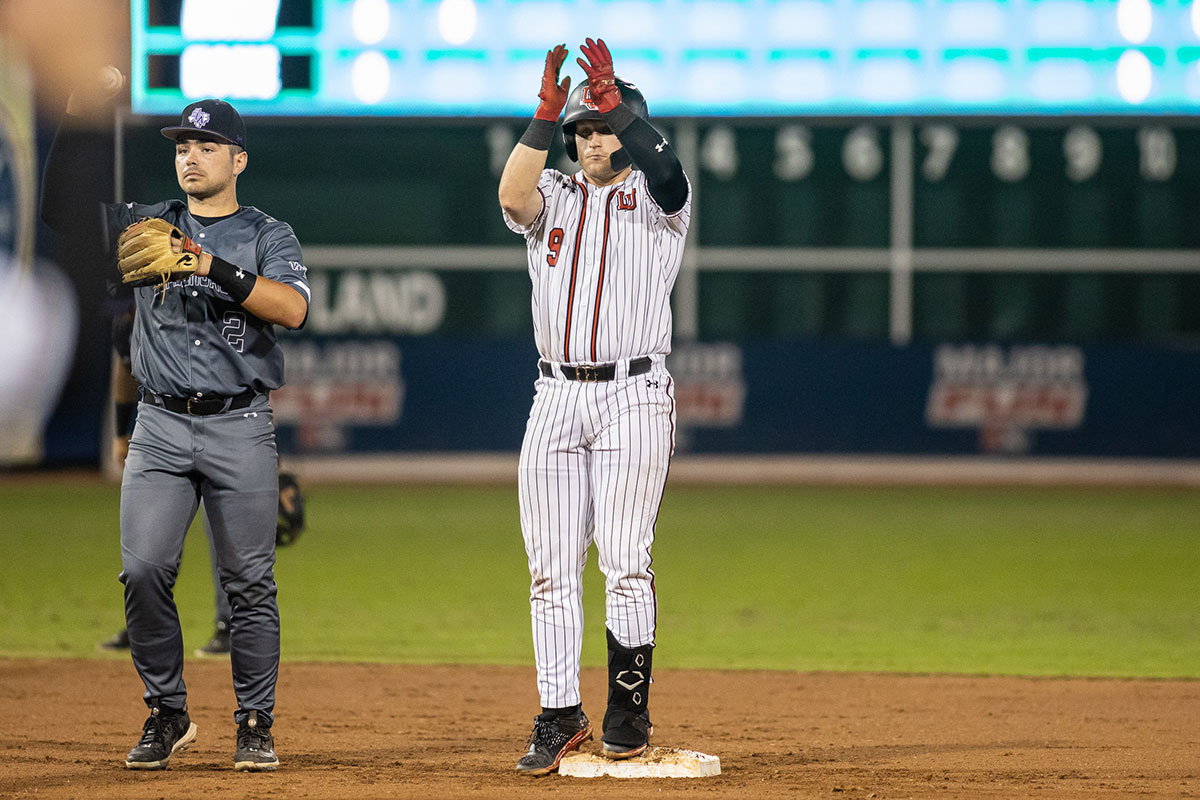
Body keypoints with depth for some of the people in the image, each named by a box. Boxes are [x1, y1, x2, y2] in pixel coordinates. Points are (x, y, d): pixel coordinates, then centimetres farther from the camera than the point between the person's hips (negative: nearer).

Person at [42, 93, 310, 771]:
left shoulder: (268, 237, 5)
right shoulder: (147, 226, 13)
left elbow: (293, 309, -14)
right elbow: (60, 207, 3)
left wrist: (213, 267, -24)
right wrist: (77, 123, -7)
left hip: (241, 429, -2)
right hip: (161, 427, 2)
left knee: (249, 582, -1)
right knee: (144, 570, -8)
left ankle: (256, 724, 9)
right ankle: (167, 715, 6)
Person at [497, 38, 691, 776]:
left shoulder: (659, 198, 5)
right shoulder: (554, 197, 13)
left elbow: (665, 172, -20)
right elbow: (513, 196, -11)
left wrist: (617, 104, -30)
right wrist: (546, 114, -21)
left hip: (633, 396, -3)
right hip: (556, 397, 3)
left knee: (625, 560, -10)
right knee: (552, 566, 1)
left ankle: (630, 707, 3)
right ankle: (560, 717, 6)